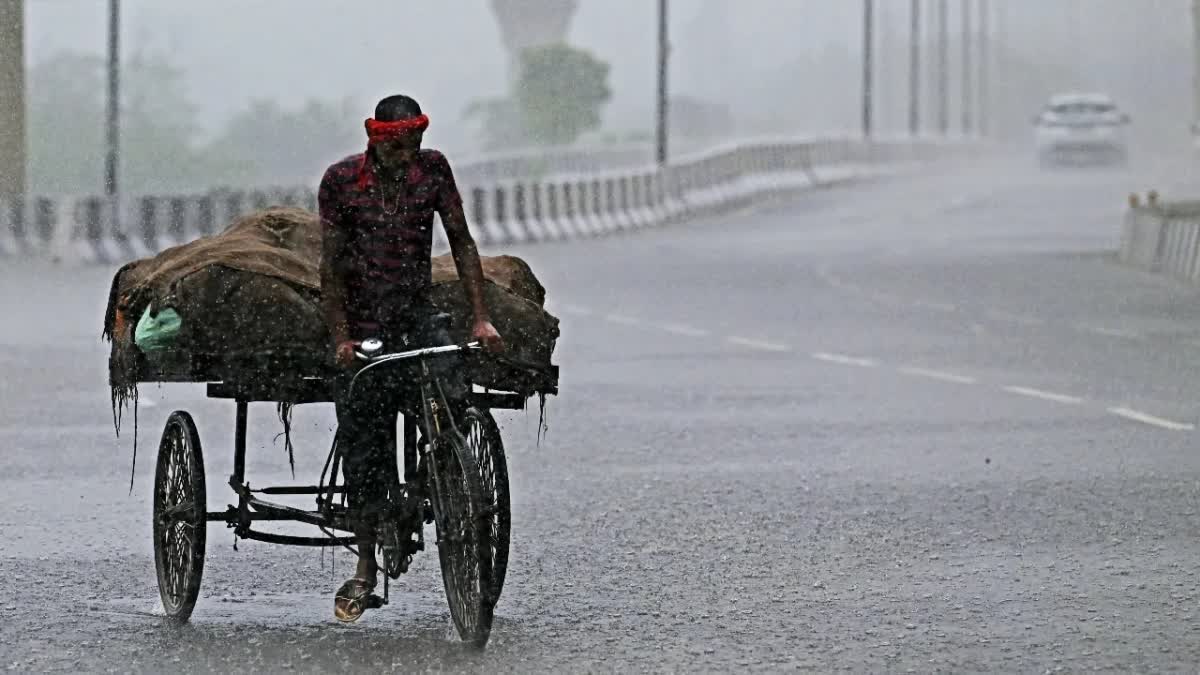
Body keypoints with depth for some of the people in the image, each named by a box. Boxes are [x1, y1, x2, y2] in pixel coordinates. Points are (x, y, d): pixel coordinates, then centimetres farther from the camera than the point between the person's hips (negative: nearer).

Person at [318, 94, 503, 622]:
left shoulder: (432, 168, -3)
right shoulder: (342, 180, -8)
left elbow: (461, 242, -1)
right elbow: (332, 265, -7)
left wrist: (481, 318, -10)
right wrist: (341, 338, -17)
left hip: (417, 314, 2)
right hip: (363, 320, -1)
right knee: (363, 440, -2)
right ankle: (365, 566, 8)